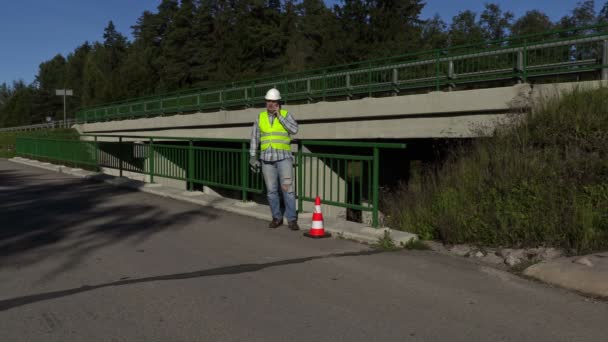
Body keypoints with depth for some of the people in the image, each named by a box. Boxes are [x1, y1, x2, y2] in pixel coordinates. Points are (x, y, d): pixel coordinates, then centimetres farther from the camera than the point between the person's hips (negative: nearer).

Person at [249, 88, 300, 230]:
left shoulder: (286, 114, -1)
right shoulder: (260, 117, 6)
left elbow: (294, 130, -19)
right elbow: (254, 138, 8)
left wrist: (279, 115, -17)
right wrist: (253, 157, 3)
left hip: (284, 157, -2)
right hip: (267, 158, 3)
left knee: (287, 188, -8)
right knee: (271, 190, 5)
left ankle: (291, 220, -2)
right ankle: (277, 218, 18)